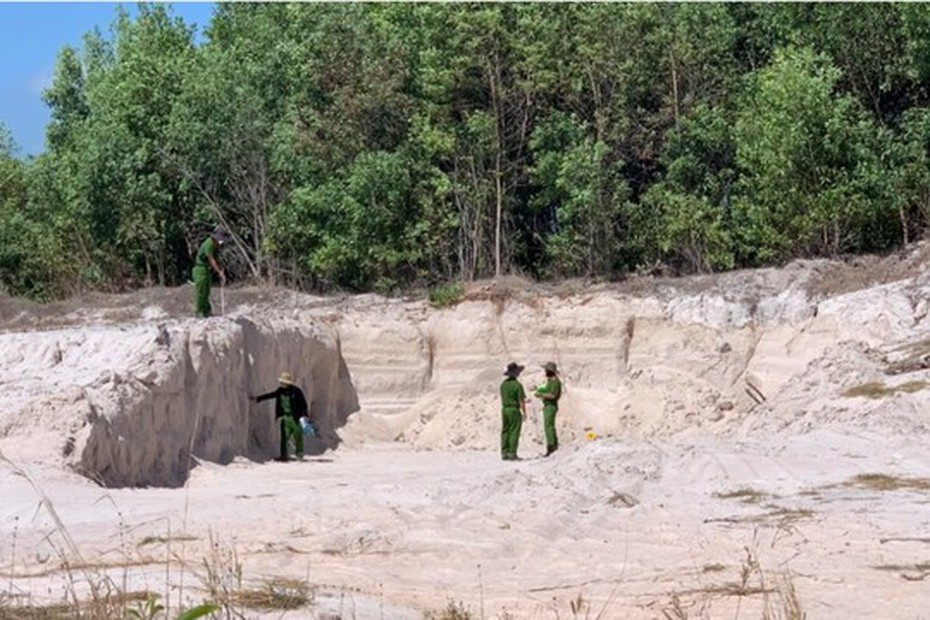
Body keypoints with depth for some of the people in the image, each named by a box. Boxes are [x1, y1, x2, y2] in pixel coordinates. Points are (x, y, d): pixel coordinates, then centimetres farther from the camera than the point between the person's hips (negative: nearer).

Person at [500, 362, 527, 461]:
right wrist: (524, 413, -8)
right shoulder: (517, 385, -14)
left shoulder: (503, 384, 7)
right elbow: (521, 401, -15)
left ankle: (504, 454, 9)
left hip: (504, 409, 7)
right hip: (514, 410, -7)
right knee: (514, 433, -4)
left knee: (505, 432, 9)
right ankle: (512, 454, -6)